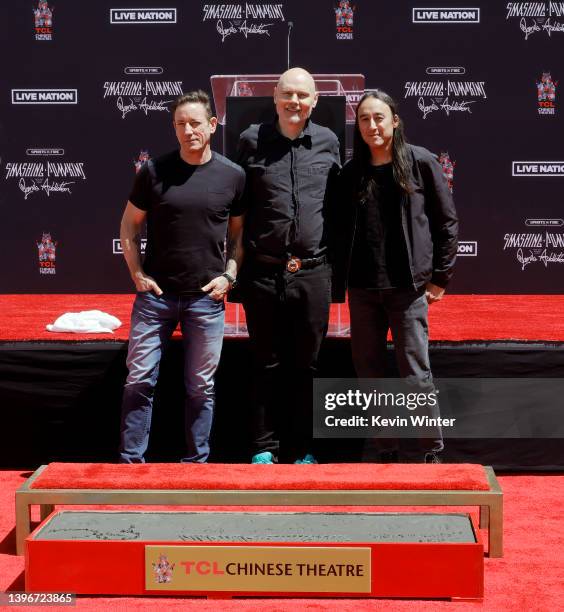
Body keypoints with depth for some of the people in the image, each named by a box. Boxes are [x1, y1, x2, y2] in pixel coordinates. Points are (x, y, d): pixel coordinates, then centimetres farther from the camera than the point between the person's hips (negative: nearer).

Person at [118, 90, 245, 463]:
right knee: (139, 380, 1)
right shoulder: (154, 172, 0)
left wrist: (229, 276, -1)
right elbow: (129, 226, 8)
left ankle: (197, 463, 19)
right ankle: (131, 461, 11)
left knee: (201, 387, 8)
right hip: (156, 293, 0)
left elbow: (238, 233, 10)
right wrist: (137, 275, -1)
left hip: (207, 297, 0)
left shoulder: (232, 176, 1)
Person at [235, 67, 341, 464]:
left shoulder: (327, 142, 6)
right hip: (263, 271, -1)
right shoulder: (253, 141, 2)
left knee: (306, 363, 9)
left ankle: (302, 448, 19)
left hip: (313, 272, 1)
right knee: (267, 363, 8)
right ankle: (265, 447, 17)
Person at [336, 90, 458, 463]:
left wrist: (440, 276, -2)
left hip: (408, 288, -4)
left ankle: (432, 452, 8)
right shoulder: (352, 173, 9)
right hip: (363, 290, 4)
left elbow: (447, 221, 1)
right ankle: (385, 450, 19)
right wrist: (342, 281, 9)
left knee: (415, 374, -4)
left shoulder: (421, 163, -1)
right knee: (369, 374, 8)